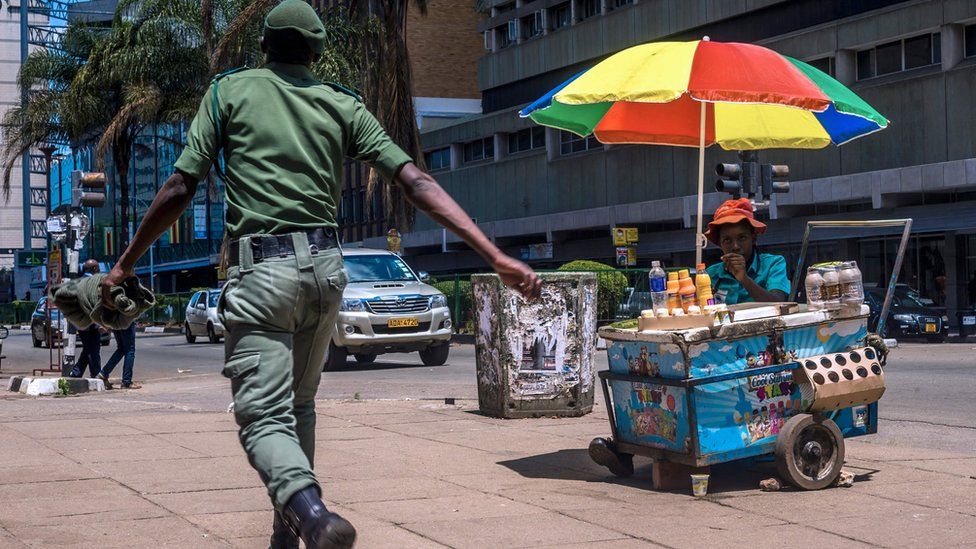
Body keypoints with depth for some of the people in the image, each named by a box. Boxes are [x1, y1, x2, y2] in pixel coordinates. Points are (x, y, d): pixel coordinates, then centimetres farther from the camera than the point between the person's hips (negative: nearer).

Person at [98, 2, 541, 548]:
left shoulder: (230, 90, 5)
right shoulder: (343, 104, 10)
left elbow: (181, 187, 0)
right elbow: (415, 180, -1)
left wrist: (127, 262, 11)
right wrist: (496, 255, -6)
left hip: (260, 271, -4)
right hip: (326, 267, 4)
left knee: (264, 415, -10)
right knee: (300, 406, 21)